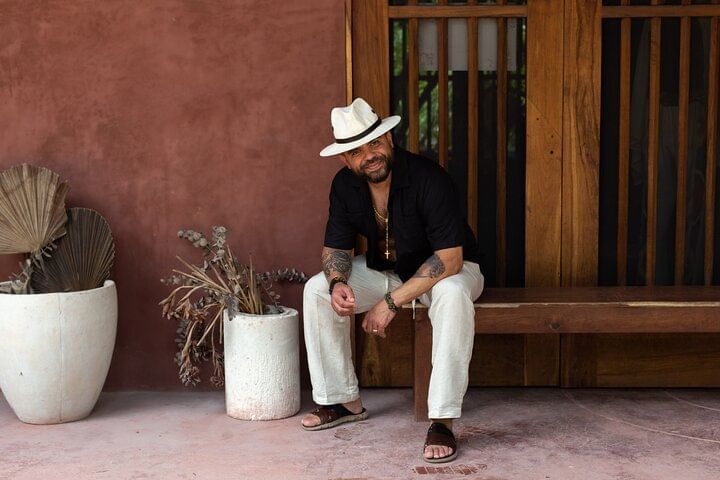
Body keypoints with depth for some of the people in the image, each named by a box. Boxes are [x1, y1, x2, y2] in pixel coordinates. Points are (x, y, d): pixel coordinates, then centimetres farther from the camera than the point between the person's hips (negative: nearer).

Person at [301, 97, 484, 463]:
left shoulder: (428, 178, -29)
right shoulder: (344, 185, -10)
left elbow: (450, 258, -33)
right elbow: (336, 246, -2)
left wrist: (391, 302, -35)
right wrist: (337, 283, -27)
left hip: (445, 269, -5)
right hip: (384, 268, 6)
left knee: (452, 295, -40)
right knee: (317, 289, -13)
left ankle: (442, 420, -33)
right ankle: (343, 401, -1)